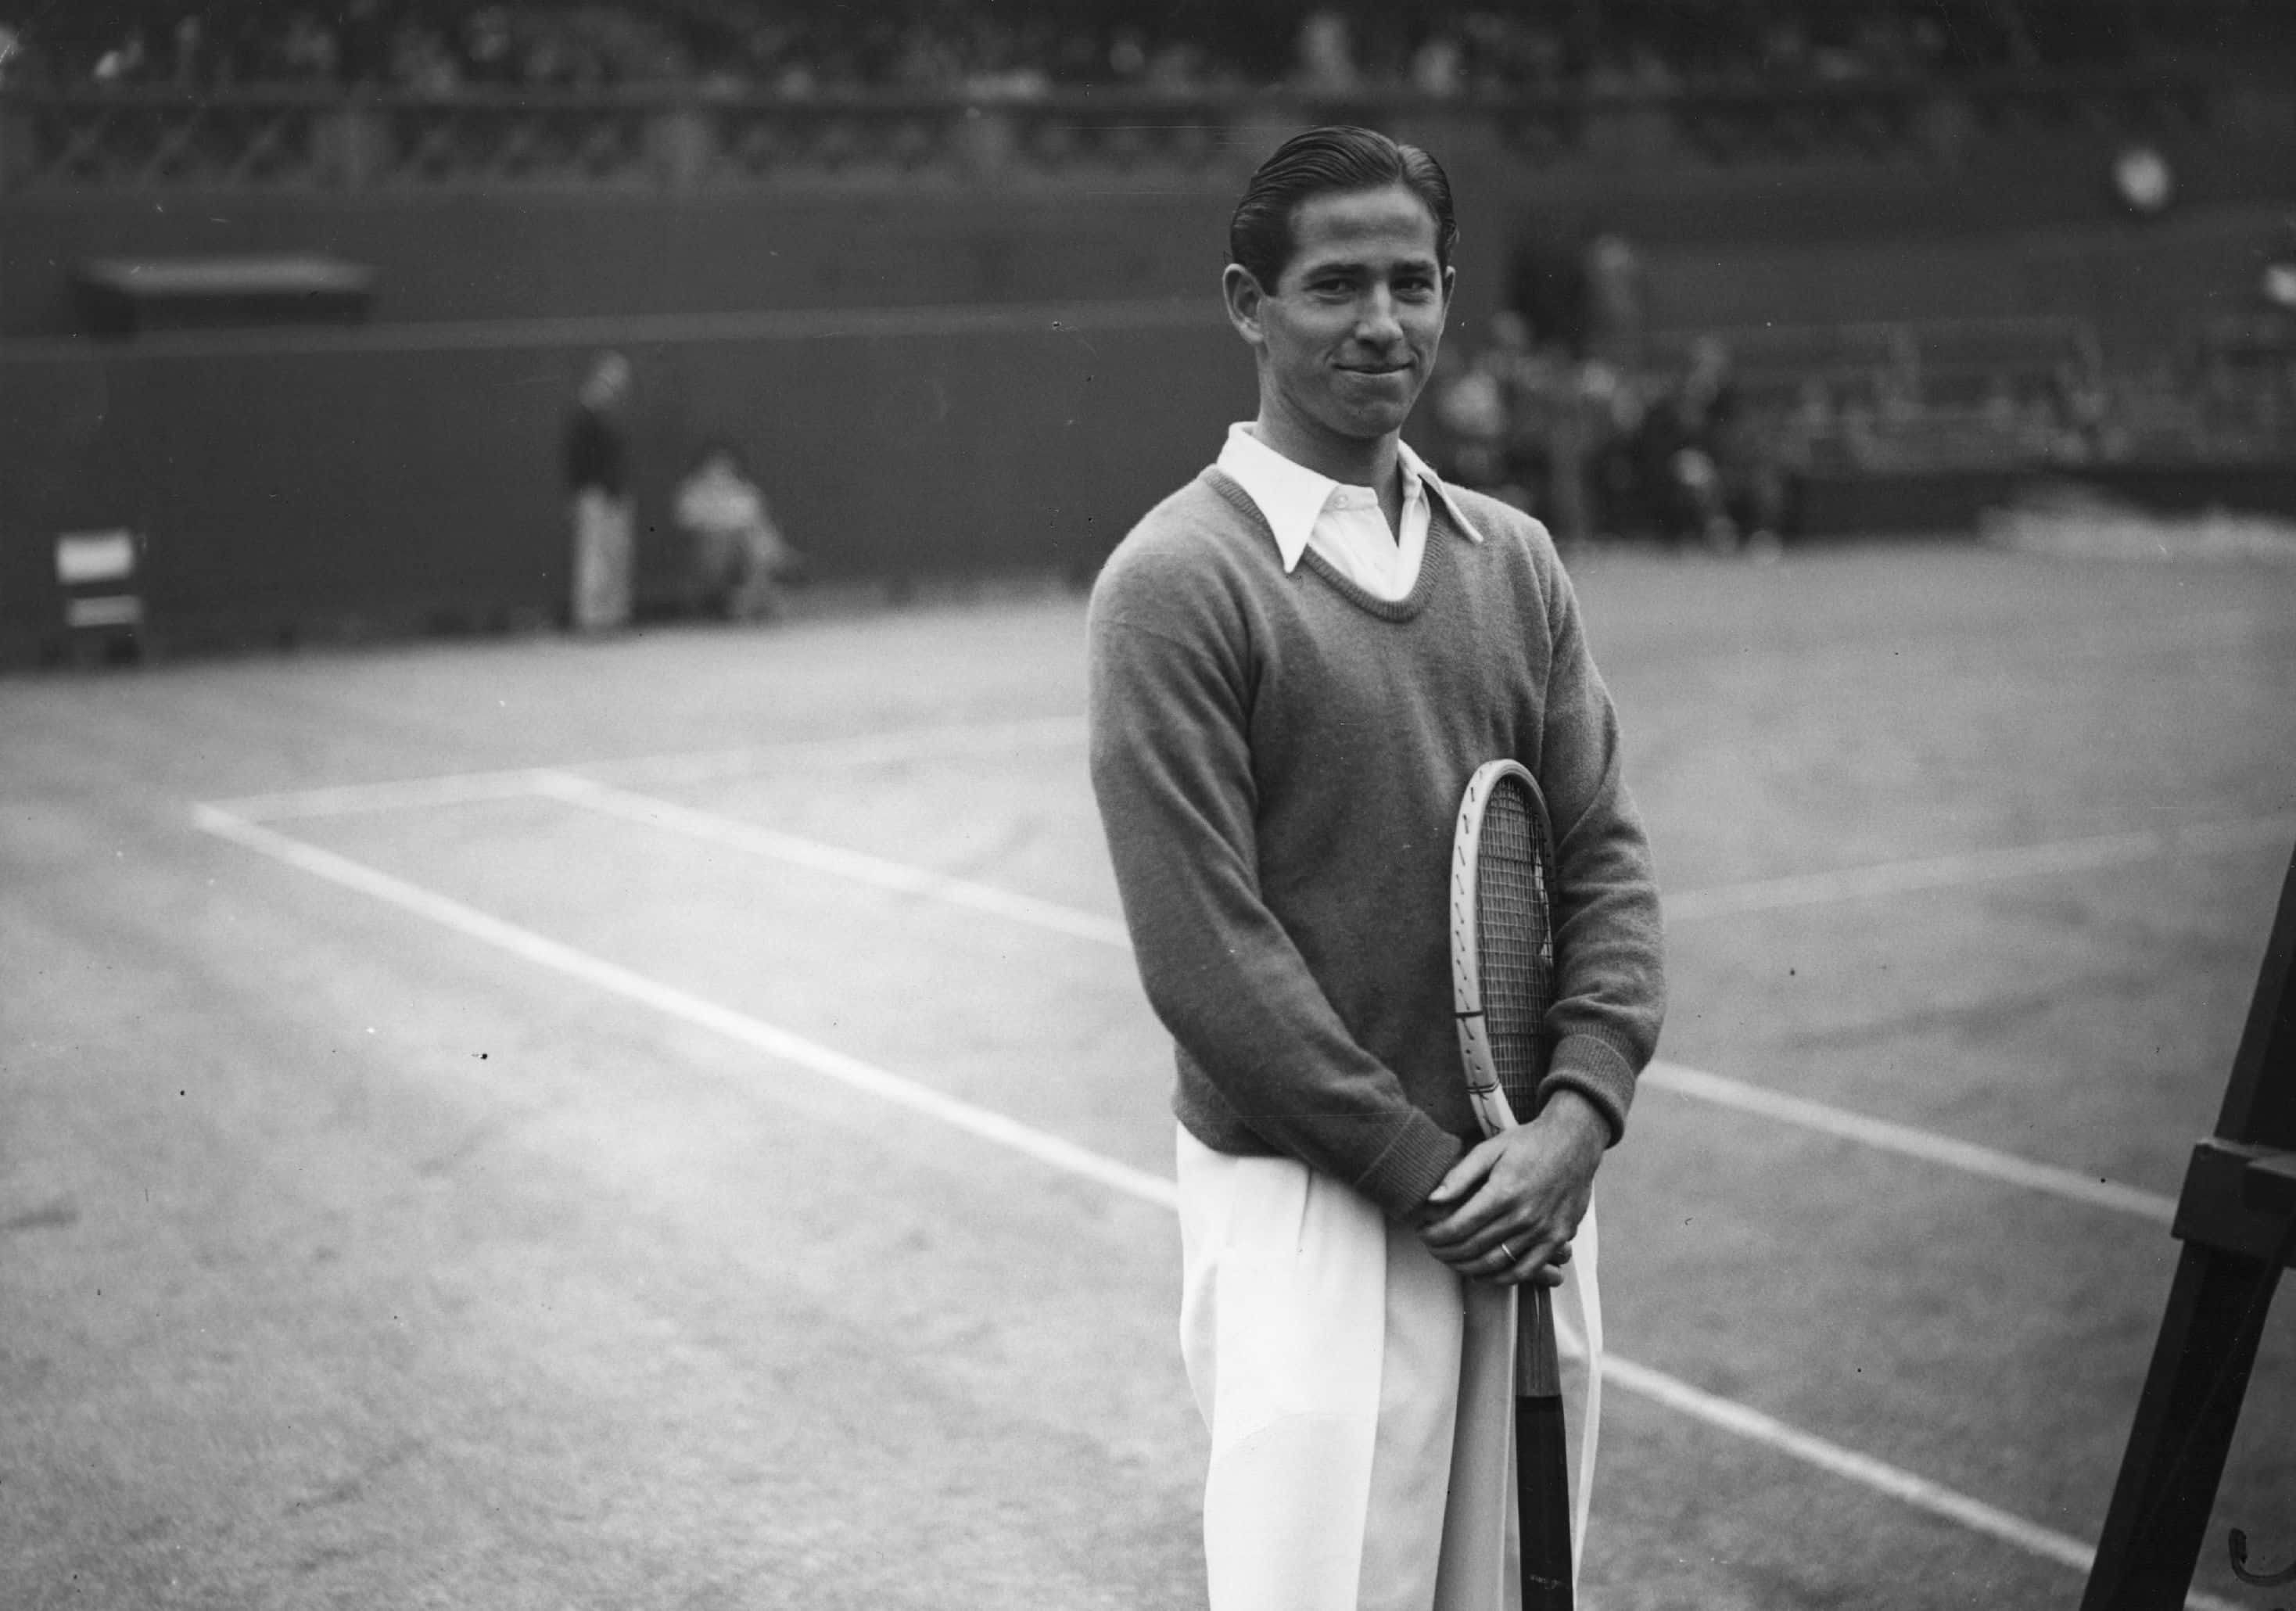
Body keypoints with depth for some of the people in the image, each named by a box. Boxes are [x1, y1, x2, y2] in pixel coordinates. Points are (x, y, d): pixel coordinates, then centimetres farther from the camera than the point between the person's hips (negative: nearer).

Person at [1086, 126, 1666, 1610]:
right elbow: (1207, 953, -13)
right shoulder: (1176, 582, -9)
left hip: (1517, 1198, 5)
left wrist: (1578, 1113, -9)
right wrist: (1427, 1166, -13)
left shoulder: (1516, 559, 10)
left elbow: (1606, 857, 7)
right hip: (1308, 1197, -5)